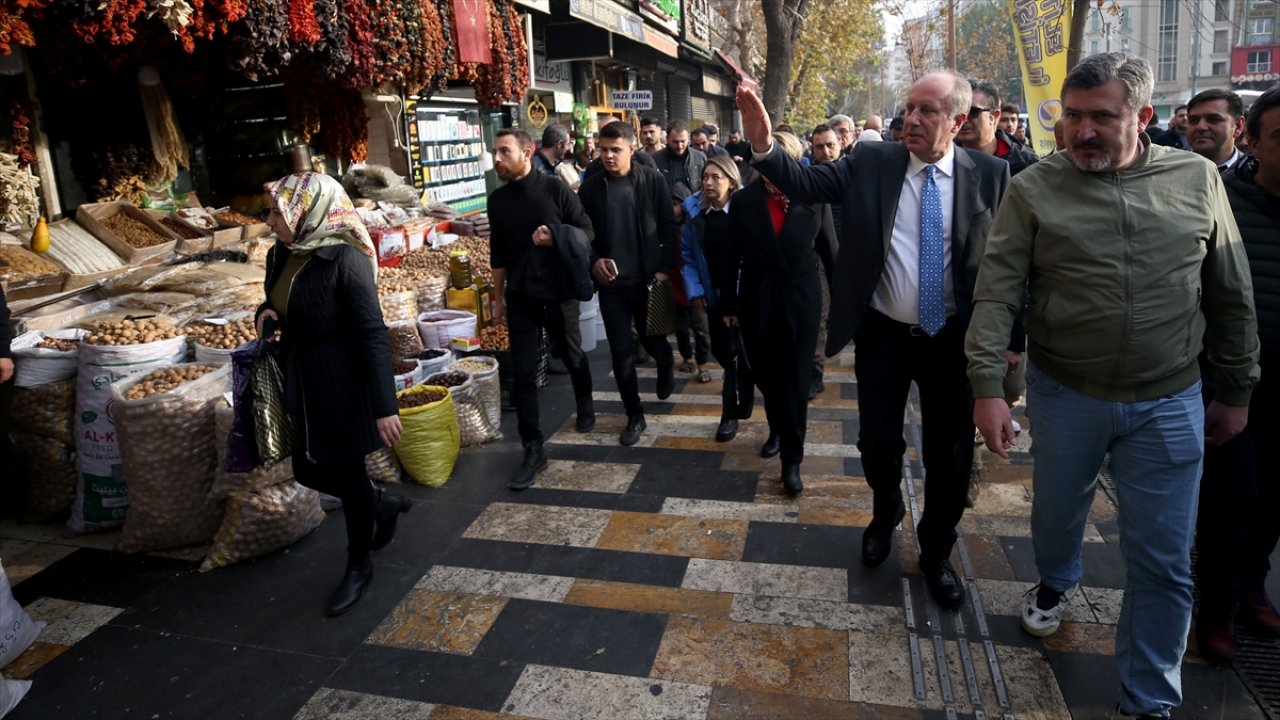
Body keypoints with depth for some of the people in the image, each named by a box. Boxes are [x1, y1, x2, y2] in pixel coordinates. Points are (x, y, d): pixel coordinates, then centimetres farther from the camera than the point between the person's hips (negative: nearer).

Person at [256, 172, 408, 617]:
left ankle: (359, 566, 29)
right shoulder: (281, 256, 2)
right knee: (309, 471, 17)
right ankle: (384, 506, 43)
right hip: (301, 382, 8)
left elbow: (372, 334, -23)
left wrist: (384, 406, -25)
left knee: (346, 472, 7)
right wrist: (265, 313, -6)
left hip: (342, 384, -8)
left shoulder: (344, 259, -21)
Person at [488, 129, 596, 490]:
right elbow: (498, 253, 11)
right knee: (523, 373, -2)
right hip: (520, 296, 3)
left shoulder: (554, 188, -8)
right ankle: (533, 449, 5)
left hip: (558, 291, -2)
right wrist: (498, 298, 13)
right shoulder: (497, 200, 4)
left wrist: (557, 239, -22)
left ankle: (585, 404, 48)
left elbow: (587, 230, -4)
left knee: (573, 356, 18)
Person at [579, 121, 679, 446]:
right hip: (612, 283, 1)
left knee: (652, 339, 15)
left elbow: (669, 228, -2)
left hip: (648, 279, -1)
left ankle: (666, 366, 52)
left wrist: (664, 268, -9)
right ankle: (635, 415, 19)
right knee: (621, 352, 3)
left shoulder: (653, 181, -4)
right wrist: (594, 261, -11)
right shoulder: (591, 187, 0)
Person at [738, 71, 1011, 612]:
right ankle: (886, 514, 47)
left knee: (949, 454, 12)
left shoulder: (990, 173, -6)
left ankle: (936, 554, 36)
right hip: (882, 335, 1)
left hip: (952, 340, 0)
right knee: (877, 441, 13)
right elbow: (804, 184, -11)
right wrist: (763, 146, -29)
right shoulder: (871, 162, -4)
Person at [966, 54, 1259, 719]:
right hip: (1064, 395, 0)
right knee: (1056, 512, 20)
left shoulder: (1197, 179, -1)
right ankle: (1057, 581, 55)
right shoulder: (1034, 189, -6)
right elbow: (996, 292, -11)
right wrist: (988, 387, -19)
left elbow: (1231, 295, 6)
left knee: (1163, 562, 5)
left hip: (1168, 404, 1)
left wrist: (1236, 391, 9)